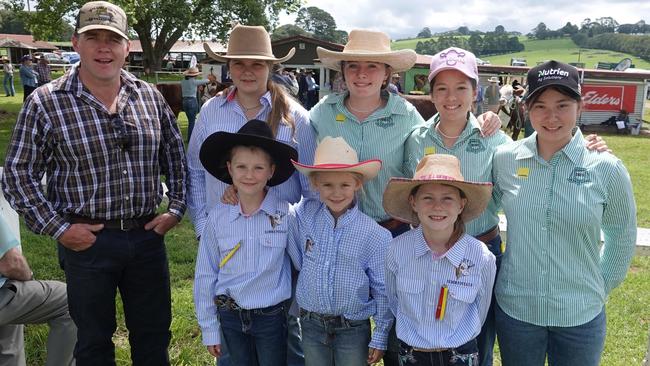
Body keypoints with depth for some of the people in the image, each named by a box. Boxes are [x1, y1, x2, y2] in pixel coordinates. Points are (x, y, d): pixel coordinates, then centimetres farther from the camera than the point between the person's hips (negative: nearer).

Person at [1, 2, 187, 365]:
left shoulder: (150, 96, 2)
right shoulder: (45, 103, -9)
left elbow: (176, 154, 12)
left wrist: (176, 208, 4)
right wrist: (58, 228, -9)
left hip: (148, 236, 3)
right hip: (88, 240, -3)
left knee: (154, 335, 17)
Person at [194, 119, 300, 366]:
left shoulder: (286, 214, -12)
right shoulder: (217, 217, -6)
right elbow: (205, 276, 1)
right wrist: (209, 328, 4)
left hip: (272, 316, -2)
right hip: (231, 317, 2)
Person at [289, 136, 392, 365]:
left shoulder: (375, 235, -14)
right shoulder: (304, 214, -8)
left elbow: (383, 291, -6)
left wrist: (380, 338, -2)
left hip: (353, 329, -2)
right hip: (311, 325, 3)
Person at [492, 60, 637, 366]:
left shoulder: (606, 168, -9)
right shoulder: (504, 159, -6)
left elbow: (622, 237, 4)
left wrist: (600, 289, 8)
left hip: (580, 316, -1)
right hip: (513, 308, 1)